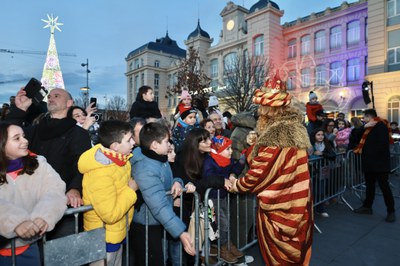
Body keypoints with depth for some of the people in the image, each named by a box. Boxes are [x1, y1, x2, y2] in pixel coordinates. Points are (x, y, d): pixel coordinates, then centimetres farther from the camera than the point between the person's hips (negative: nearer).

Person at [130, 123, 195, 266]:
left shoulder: (161, 158, 0)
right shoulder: (145, 169, -29)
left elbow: (165, 182, 14)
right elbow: (160, 206, -36)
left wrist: (177, 182, -10)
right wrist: (180, 232, -39)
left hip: (158, 223, 9)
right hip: (146, 227, -8)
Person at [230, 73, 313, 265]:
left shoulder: (274, 136, -23)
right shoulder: (294, 129, 5)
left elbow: (259, 173, -20)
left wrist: (236, 185, -6)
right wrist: (254, 145, 4)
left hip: (278, 206, -8)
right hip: (296, 202, 9)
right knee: (295, 250, 23)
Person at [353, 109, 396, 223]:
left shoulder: (381, 126, -14)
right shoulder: (369, 127, 14)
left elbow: (383, 144, -23)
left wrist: (374, 154, -17)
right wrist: (364, 127, -3)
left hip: (379, 162, -9)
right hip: (369, 162, 9)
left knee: (384, 186, 0)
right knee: (369, 185, 16)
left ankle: (391, 212, 12)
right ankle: (367, 206, 27)